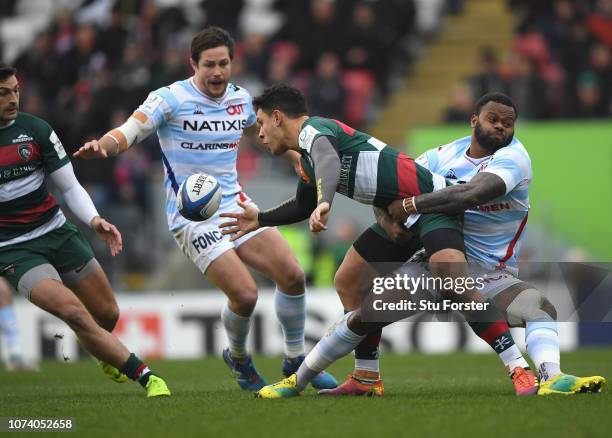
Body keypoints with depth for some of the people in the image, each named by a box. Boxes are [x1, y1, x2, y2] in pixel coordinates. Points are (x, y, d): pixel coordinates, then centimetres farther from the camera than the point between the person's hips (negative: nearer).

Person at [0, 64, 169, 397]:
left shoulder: (35, 129, -2)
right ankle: (145, 377, -16)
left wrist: (93, 220, -15)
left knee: (107, 313, 9)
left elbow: (69, 186, 2)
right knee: (73, 313, -22)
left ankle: (103, 350, 46)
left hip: (57, 232, 4)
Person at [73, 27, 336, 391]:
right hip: (192, 217, -6)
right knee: (245, 294, -19)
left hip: (236, 206, 6)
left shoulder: (241, 99, 6)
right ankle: (238, 358, 13)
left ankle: (296, 359, 15)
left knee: (292, 275, -6)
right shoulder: (171, 99, -12)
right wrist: (103, 145, -40)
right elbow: (129, 132, -20)